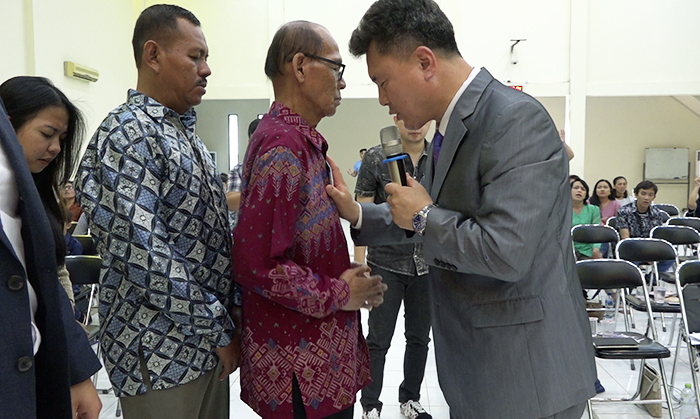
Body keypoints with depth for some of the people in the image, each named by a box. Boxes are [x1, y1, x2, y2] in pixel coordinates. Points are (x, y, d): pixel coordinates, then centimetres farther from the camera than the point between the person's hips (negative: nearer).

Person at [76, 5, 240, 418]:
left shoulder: (187, 134, 12)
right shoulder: (127, 135, -16)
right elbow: (144, 256, -24)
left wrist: (232, 312, 6)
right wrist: (218, 331, -17)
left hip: (209, 345, 8)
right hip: (161, 357, -8)